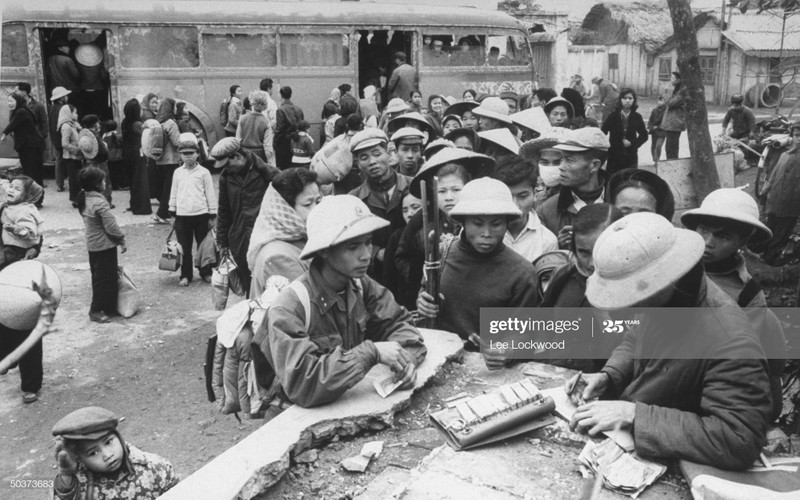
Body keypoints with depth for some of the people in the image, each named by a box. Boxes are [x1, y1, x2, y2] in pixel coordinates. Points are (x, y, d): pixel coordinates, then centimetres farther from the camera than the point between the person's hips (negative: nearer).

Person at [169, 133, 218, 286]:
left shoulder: (203, 172, -2)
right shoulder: (177, 172, 7)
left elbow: (210, 194, 0)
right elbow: (174, 193, 13)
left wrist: (212, 215, -1)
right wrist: (172, 212, 11)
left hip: (201, 214, -2)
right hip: (182, 215, 2)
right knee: (184, 247, 7)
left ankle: (205, 273, 21)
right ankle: (185, 275, 17)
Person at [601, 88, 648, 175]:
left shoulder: (637, 117, 3)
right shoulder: (613, 116, -1)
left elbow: (644, 135, 9)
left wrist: (632, 143, -5)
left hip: (631, 156, 1)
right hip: (614, 155, -1)